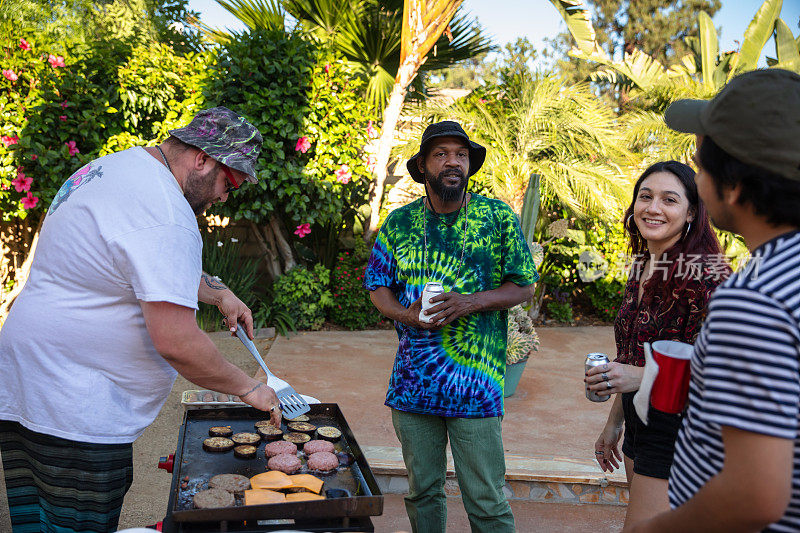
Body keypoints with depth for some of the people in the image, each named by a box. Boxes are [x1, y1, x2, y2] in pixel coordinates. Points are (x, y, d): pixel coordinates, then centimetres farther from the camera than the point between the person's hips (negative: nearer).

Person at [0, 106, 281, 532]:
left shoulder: (116, 166, 11)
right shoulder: (164, 212, -23)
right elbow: (175, 342, -26)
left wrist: (218, 293, 21)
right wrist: (248, 388, -11)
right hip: (74, 410, -11)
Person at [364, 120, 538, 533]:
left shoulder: (499, 217, -1)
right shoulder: (399, 223, 6)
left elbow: (524, 286, 2)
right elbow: (377, 286, 11)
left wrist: (471, 302, -15)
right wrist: (406, 314, -11)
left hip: (475, 379, -2)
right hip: (412, 383, 3)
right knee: (422, 491, 16)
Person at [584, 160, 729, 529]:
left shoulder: (706, 275, -18)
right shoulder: (642, 267, 8)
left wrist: (645, 376, -30)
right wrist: (615, 421, 20)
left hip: (679, 433, -8)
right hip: (640, 426, 8)